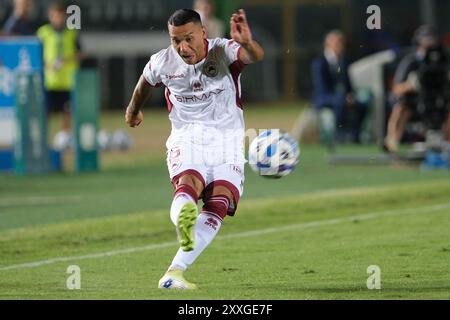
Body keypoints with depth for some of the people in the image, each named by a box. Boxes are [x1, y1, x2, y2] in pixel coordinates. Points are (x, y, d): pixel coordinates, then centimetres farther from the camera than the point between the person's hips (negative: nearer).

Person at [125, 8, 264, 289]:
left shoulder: (223, 52, -13)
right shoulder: (163, 63, -3)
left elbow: (256, 56, -36)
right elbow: (145, 84, 20)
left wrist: (247, 44, -60)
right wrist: (134, 109, 40)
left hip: (227, 142, -1)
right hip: (187, 139, 1)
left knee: (219, 204, -20)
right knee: (188, 185, -32)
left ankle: (175, 272, -26)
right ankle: (183, 219, -66)